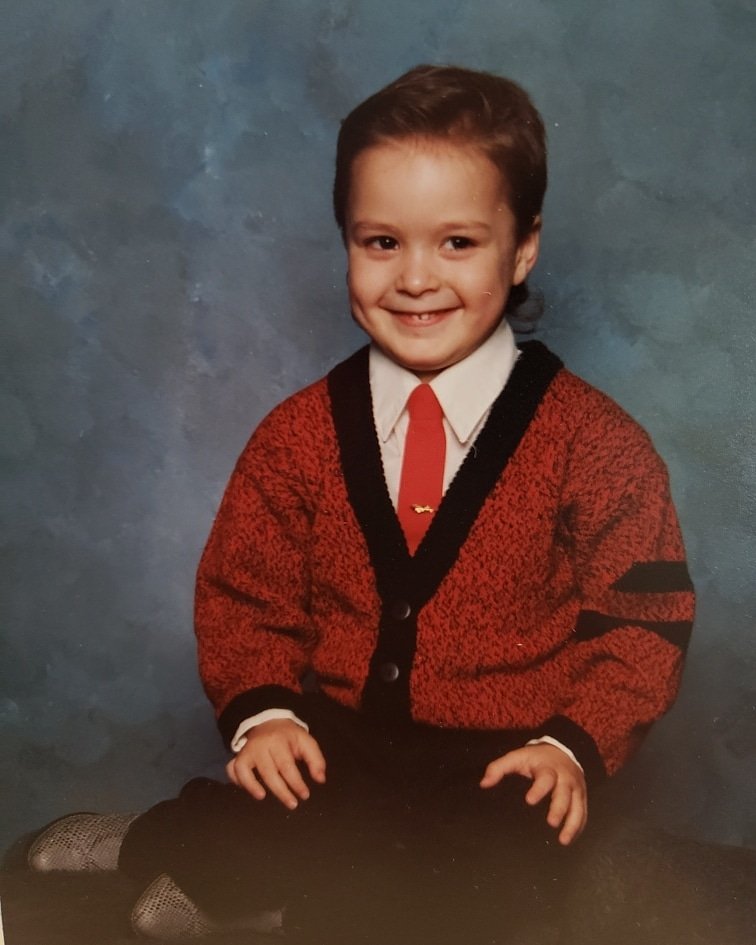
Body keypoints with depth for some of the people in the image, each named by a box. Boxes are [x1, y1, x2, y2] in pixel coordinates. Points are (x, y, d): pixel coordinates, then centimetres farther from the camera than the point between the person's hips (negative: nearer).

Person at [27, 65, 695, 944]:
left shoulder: (593, 441, -4)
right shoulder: (300, 433, 3)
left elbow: (643, 617, -1)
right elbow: (246, 595, 8)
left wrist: (574, 743, -16)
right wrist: (262, 708, -10)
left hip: (503, 765, 0)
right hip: (332, 746, 1)